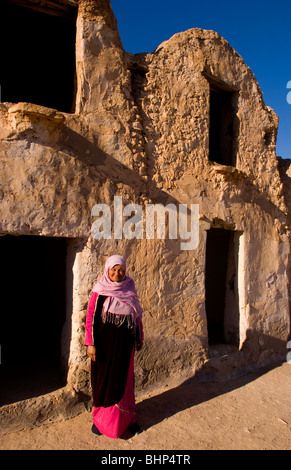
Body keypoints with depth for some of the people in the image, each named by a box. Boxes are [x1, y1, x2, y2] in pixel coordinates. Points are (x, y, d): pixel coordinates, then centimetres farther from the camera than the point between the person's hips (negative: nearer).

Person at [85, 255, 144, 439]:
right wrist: (91, 343, -11)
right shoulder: (100, 291, -8)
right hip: (104, 341, -3)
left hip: (124, 341, 3)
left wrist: (139, 338, 13)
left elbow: (137, 315, 10)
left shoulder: (129, 290, 2)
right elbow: (91, 317, -8)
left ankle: (126, 418, 30)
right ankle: (101, 418, 29)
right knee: (103, 378, 9)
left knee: (124, 379, 12)